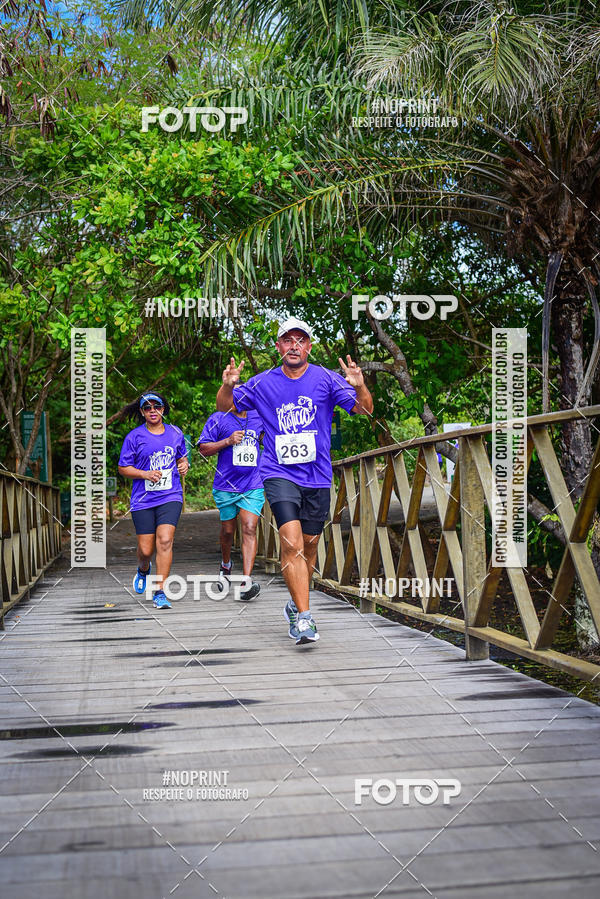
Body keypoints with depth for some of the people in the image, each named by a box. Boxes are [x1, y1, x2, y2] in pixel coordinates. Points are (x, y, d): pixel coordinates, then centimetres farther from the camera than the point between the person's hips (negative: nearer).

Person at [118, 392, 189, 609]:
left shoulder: (175, 433, 9)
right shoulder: (134, 437, 0)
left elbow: (182, 456, 26)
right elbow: (123, 468, 3)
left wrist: (184, 465, 3)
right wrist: (146, 474, -13)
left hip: (170, 497, 1)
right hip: (143, 500, -1)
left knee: (165, 540, -18)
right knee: (146, 549, 1)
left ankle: (160, 592, -11)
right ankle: (143, 569, 40)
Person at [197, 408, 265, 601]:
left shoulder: (258, 418, 8)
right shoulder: (219, 419, -1)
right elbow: (203, 448, -4)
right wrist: (228, 441, -16)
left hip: (253, 487, 1)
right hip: (226, 487, -1)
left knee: (249, 529, -13)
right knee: (227, 531, 12)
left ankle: (246, 583, -19)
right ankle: (226, 564, 43)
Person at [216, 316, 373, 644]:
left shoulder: (326, 379, 0)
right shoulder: (263, 383, 3)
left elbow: (364, 409, -4)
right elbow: (225, 406, 12)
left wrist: (359, 387, -26)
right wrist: (228, 385, -11)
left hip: (317, 476, 2)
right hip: (279, 474, -2)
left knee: (308, 547, 12)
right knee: (291, 543, -19)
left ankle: (295, 605, 34)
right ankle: (303, 617, -16)